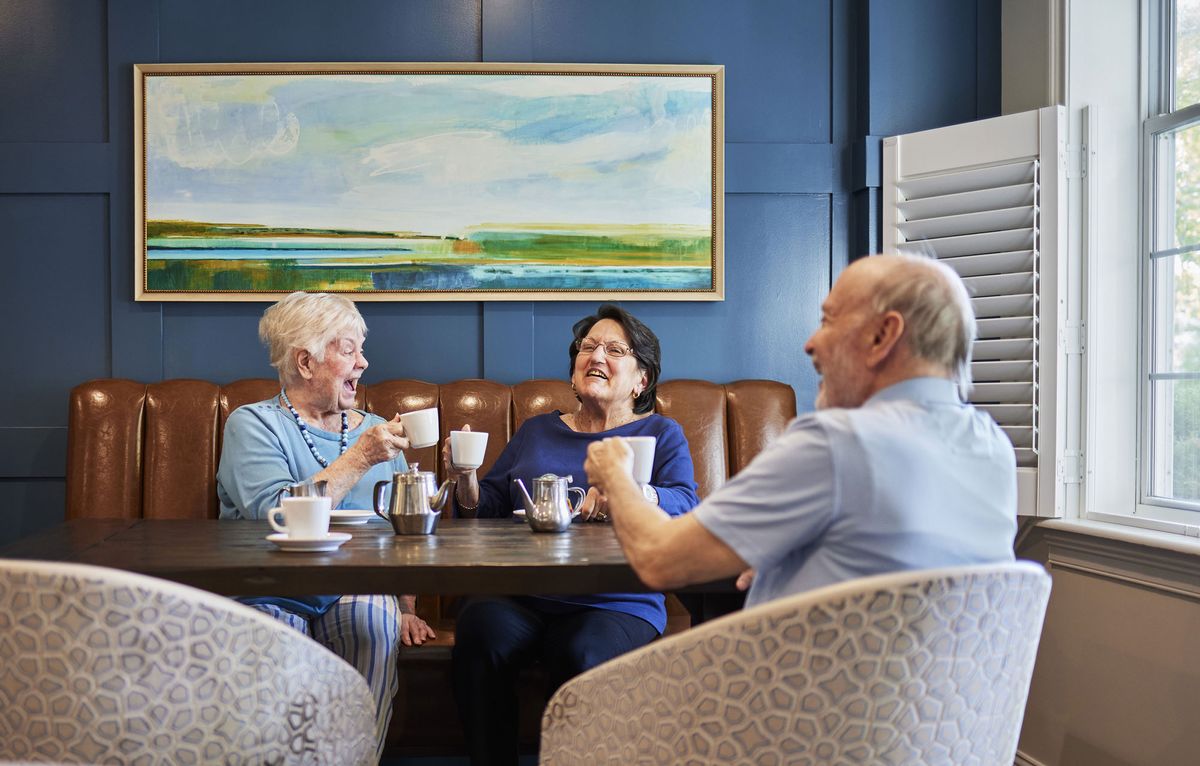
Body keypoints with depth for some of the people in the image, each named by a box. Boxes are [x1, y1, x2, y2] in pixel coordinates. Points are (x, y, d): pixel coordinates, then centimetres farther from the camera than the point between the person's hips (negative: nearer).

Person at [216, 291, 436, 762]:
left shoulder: (375, 430, 17)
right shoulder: (253, 424, 2)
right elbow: (278, 516, -16)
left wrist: (406, 609, 0)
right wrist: (360, 459, -16)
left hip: (353, 590, 3)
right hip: (268, 594, -3)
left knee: (375, 617, -30)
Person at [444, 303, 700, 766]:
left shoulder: (660, 434, 15)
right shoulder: (535, 432, 25)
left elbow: (685, 506, -3)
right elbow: (490, 507, 21)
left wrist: (632, 494, -24)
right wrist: (467, 482, -2)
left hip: (617, 605, -3)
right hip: (523, 600, 3)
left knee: (582, 654, -35)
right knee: (479, 627, -29)